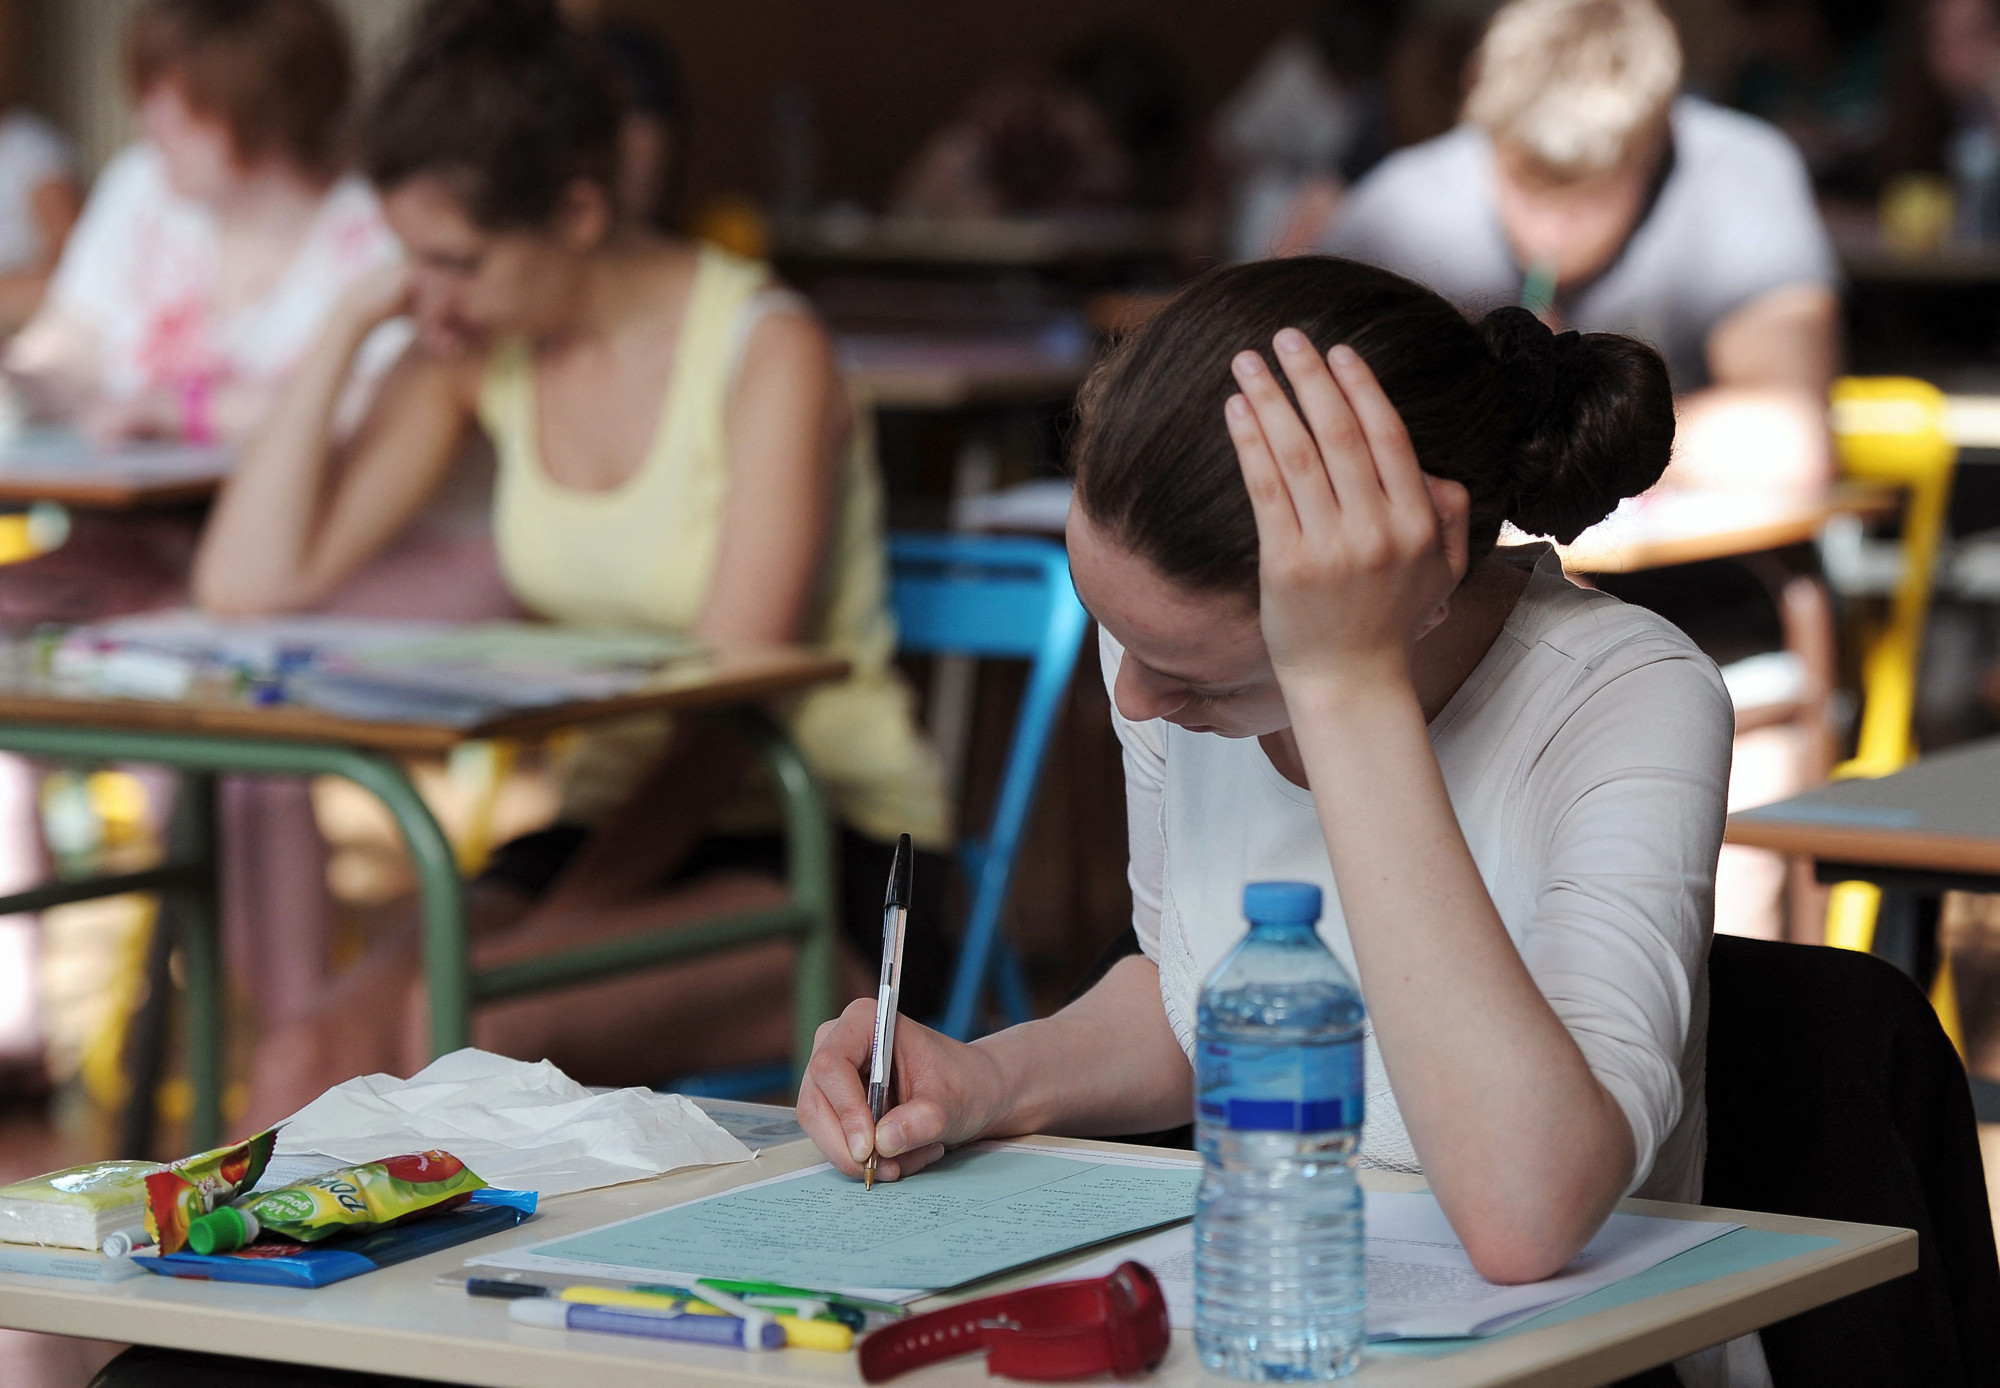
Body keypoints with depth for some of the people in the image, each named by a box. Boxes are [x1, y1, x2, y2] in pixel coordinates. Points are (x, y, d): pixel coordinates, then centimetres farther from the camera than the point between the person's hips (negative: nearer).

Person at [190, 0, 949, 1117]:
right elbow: (249, 584, 0)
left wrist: (550, 934, -25)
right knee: (310, 1068, -24)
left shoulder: (767, 352, -13)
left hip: (820, 854, -5)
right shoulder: (477, 353, 5)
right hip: (618, 821, 5)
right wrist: (351, 325, -5)